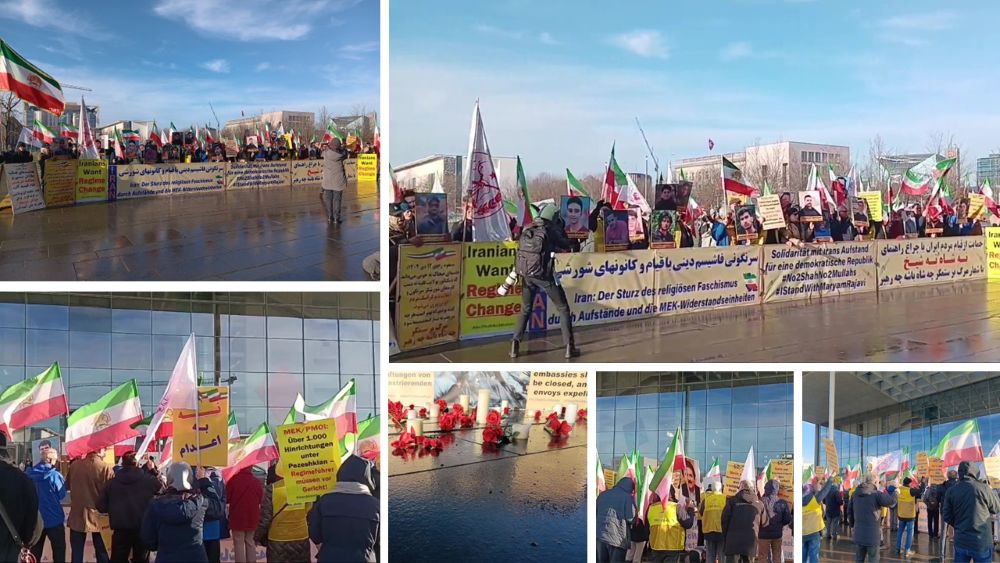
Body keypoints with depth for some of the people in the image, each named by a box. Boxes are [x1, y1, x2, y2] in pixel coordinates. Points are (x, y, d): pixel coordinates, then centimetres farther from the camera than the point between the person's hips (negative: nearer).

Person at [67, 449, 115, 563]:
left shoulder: (74, 465, -6)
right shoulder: (106, 468, -16)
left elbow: (69, 486, 9)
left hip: (77, 514, 2)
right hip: (98, 515, -2)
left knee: (77, 553, 10)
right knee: (101, 553, 12)